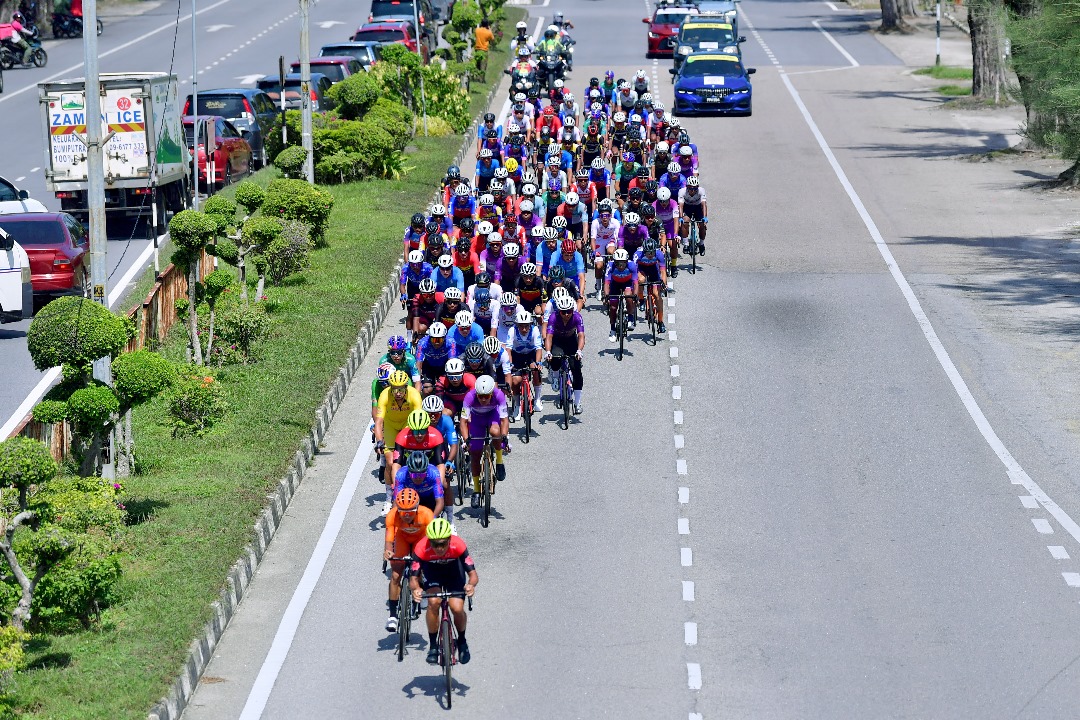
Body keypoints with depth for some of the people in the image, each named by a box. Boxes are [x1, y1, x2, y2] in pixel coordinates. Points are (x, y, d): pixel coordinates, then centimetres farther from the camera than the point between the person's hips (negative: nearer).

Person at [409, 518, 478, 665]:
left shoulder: (458, 545, -35)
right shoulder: (421, 548, -35)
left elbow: (473, 573, -32)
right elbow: (413, 578, -31)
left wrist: (471, 584, -55)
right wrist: (415, 589, -54)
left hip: (454, 571, 0)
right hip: (432, 570, 0)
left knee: (457, 608, -18)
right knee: (434, 602, -27)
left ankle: (462, 641, 13)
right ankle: (432, 645, -7)